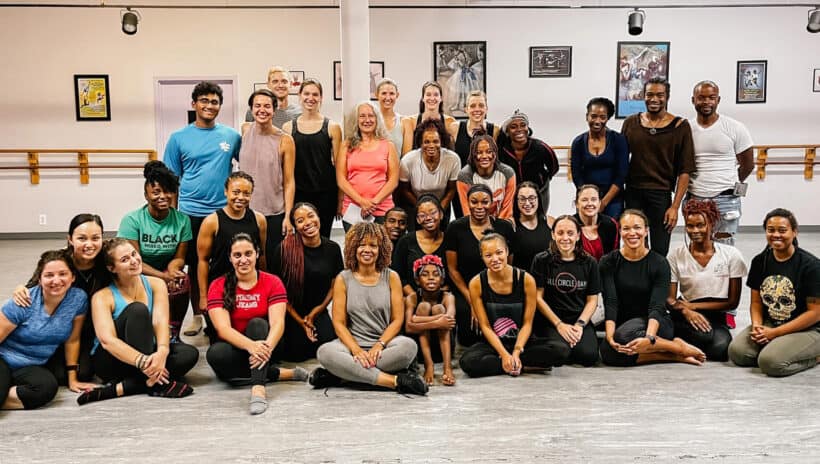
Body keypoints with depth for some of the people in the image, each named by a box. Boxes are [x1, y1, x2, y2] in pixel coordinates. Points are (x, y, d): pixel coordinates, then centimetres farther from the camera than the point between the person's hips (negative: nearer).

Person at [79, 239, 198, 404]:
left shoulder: (156, 284, 0)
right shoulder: (103, 297, -10)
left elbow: (160, 321, -15)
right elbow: (107, 340, -25)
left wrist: (162, 352, -37)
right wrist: (142, 362, -40)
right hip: (111, 360, -4)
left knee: (190, 353, -25)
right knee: (137, 309, -27)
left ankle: (118, 388, -29)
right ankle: (151, 383, -34)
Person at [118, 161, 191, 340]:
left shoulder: (182, 220, -2)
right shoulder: (132, 220, -10)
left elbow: (179, 257, 1)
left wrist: (171, 271, -24)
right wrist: (163, 276, -27)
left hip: (167, 273, 2)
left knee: (182, 282, -31)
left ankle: (172, 334, -13)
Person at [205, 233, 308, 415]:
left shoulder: (272, 282, -4)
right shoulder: (218, 286, -4)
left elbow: (277, 323, -17)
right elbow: (223, 328, -17)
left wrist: (267, 347, -40)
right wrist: (251, 345, -37)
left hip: (261, 347, 0)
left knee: (257, 323, -30)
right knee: (215, 354, -33)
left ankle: (258, 388, -46)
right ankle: (280, 374, -22)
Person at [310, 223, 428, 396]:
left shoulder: (391, 277, 5)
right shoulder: (343, 279, 3)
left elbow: (397, 320, 1)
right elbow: (339, 322, -1)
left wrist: (379, 345, -16)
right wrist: (356, 349, -18)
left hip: (385, 341, 0)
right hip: (353, 342, 0)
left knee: (409, 346, -32)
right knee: (325, 352, -32)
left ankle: (346, 373, -24)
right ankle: (394, 380, -34)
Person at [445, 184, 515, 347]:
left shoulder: (505, 227, 1)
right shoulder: (455, 228, -3)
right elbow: (453, 269, -1)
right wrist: (472, 301, -7)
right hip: (465, 292, -1)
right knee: (470, 339, -21)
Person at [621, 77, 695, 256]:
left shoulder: (679, 126, 0)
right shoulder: (631, 123, 7)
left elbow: (684, 171, -2)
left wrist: (675, 206, -8)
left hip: (661, 195, -2)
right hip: (632, 194, 2)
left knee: (659, 252, 0)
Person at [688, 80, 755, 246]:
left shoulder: (735, 128, -4)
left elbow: (748, 165, 5)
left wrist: (729, 186, 9)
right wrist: (697, 186, 6)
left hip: (725, 201, -2)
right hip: (694, 200, 2)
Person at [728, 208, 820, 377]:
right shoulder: (760, 261, 4)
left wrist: (774, 333, -16)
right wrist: (757, 326, -13)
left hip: (806, 330, -5)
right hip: (768, 324, 5)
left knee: (770, 362, -28)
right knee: (737, 351, -20)